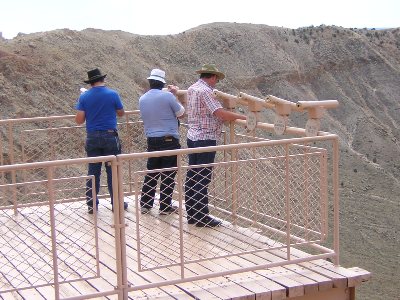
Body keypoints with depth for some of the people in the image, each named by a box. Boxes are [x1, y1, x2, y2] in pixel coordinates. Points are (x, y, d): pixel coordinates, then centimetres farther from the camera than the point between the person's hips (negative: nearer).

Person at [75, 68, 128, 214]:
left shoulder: (84, 97, -2)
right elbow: (121, 113, 7)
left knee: (93, 172, 9)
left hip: (92, 138, 2)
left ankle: (91, 204, 12)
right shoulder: (112, 94, -5)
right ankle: (117, 204, 11)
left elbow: (79, 120, -3)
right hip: (110, 136, -2)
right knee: (113, 171, 6)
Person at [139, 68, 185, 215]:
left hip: (152, 141, 5)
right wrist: (174, 95, 12)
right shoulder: (167, 96, -13)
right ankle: (165, 207, 8)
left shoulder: (142, 99, 4)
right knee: (168, 174, 3)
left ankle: (145, 204, 17)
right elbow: (180, 112, -2)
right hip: (169, 140, -5)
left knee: (151, 173, 14)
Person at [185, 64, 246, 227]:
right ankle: (202, 217, 2)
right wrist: (244, 117, -17)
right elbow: (221, 113, -24)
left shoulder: (192, 89, 13)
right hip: (205, 139, -9)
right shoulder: (205, 91, -16)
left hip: (192, 137, 9)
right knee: (202, 178, -4)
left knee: (192, 176, 12)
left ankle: (191, 214, 19)